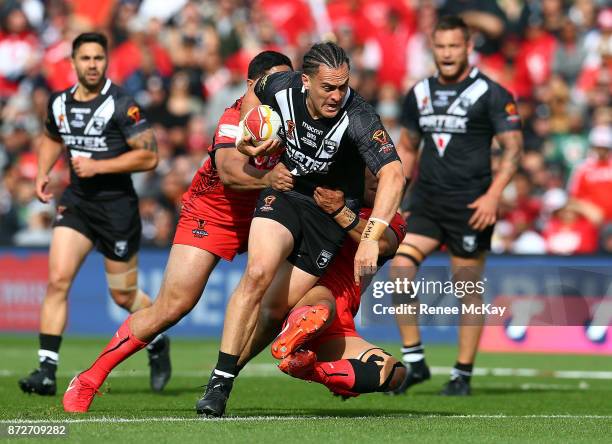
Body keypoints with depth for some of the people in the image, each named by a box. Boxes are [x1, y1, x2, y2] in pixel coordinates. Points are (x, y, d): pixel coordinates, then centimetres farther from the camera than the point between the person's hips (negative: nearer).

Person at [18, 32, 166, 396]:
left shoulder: (121, 104, -13)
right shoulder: (60, 103, 5)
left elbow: (149, 157, -15)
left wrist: (98, 166, -19)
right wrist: (43, 173, 11)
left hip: (117, 206, -4)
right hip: (75, 203, 4)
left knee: (124, 296, 7)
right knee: (58, 280, -12)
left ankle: (158, 343, 38)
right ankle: (47, 370, -12)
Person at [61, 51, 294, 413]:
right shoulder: (235, 120, -26)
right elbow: (229, 170, -43)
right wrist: (266, 178, -62)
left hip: (263, 211, 6)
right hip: (210, 215, -6)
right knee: (172, 307, -12)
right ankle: (88, 381, 0)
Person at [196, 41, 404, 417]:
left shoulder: (358, 118, -29)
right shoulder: (281, 87, -16)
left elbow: (393, 175, -40)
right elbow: (255, 93, 10)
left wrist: (370, 238, -49)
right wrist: (250, 138, -4)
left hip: (331, 212, -1)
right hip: (285, 191, 1)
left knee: (278, 306, -1)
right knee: (258, 273, -23)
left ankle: (229, 371, 23)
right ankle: (219, 384, -20)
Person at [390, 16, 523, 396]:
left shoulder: (491, 94, -4)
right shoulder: (419, 94, 12)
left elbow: (514, 148, -7)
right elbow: (407, 148, 22)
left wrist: (493, 195, -18)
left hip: (470, 207, -5)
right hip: (425, 203, 5)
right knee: (399, 271, -13)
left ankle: (463, 375, 10)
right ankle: (414, 362, -4)